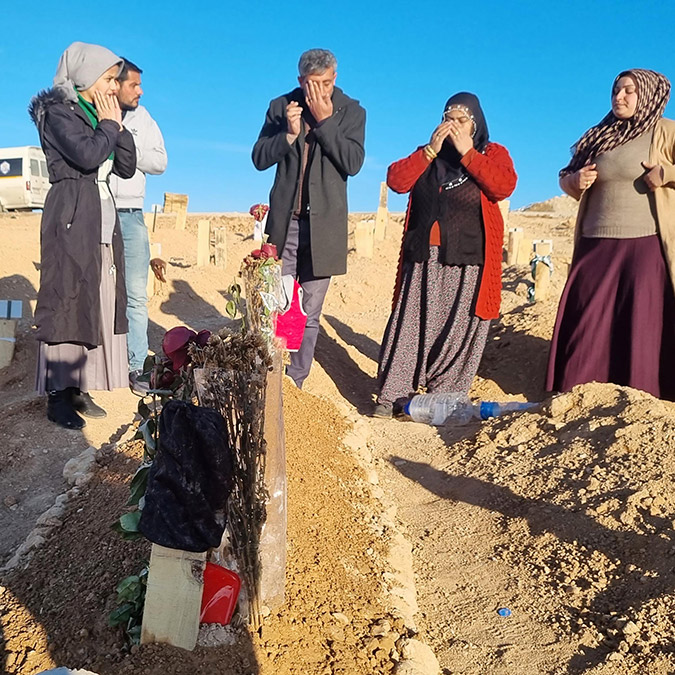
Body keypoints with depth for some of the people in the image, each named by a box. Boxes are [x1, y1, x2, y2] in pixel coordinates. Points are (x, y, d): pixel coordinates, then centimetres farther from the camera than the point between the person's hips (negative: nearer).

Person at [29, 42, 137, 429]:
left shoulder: (99, 115, 19)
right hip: (72, 218, -8)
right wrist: (109, 125, -5)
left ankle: (78, 388, 12)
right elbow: (87, 155, -21)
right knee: (67, 302, -7)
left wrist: (117, 124, 6)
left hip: (103, 220, 8)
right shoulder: (58, 111, -4)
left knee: (97, 302, 5)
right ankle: (58, 396, -1)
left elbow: (127, 167, 14)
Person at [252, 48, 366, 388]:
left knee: (309, 315, 6)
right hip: (284, 221, 1)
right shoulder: (281, 106, 5)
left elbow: (353, 163, -11)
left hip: (324, 225, -1)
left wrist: (324, 120, -15)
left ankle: (294, 384, 18)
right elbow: (259, 158, 1)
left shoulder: (351, 112, 1)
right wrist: (289, 133, -15)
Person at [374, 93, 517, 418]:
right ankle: (392, 395, 3)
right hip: (424, 256, 2)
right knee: (411, 324, -1)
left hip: (468, 259, -2)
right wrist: (431, 150, -5)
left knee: (458, 329, -2)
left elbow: (504, 186, -11)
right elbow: (396, 180, 1)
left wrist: (467, 152, -9)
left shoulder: (492, 153, 11)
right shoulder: (427, 155, 18)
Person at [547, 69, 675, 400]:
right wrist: (575, 181, 2)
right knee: (585, 323, 4)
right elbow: (566, 177, 22)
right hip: (597, 246, 5)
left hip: (646, 245, -4)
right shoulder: (599, 137, 16)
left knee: (643, 323, -4)